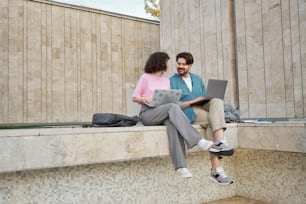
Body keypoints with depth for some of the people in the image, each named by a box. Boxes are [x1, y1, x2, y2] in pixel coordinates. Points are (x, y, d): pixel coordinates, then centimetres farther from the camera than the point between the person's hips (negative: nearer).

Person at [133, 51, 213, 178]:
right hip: (147, 113, -4)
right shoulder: (145, 77, 7)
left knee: (173, 123, -33)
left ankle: (180, 166, -43)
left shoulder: (166, 80, 22)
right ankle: (199, 141, -39)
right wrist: (144, 99, -14)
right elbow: (134, 97, 6)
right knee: (173, 107, -32)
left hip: (164, 113, 4)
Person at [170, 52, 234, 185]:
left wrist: (208, 99, -7)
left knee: (217, 101, -25)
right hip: (187, 113, -5)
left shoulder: (197, 79, 23)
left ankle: (218, 143, -34)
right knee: (216, 119, -26)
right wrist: (193, 101, -16)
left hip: (202, 109, 5)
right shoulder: (172, 81, 7)